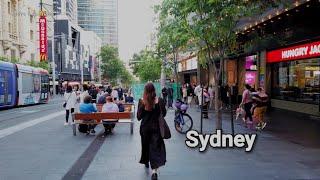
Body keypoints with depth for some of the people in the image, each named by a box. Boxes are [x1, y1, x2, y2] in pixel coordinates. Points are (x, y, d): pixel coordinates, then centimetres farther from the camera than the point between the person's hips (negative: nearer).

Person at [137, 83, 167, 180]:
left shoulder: (141, 101, -10)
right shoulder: (160, 100, -10)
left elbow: (139, 117, -5)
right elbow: (163, 114, 0)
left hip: (145, 127, 1)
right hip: (156, 127, -1)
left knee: (146, 145, 23)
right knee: (155, 147, 1)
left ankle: (146, 162, 45)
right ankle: (154, 171, -11)